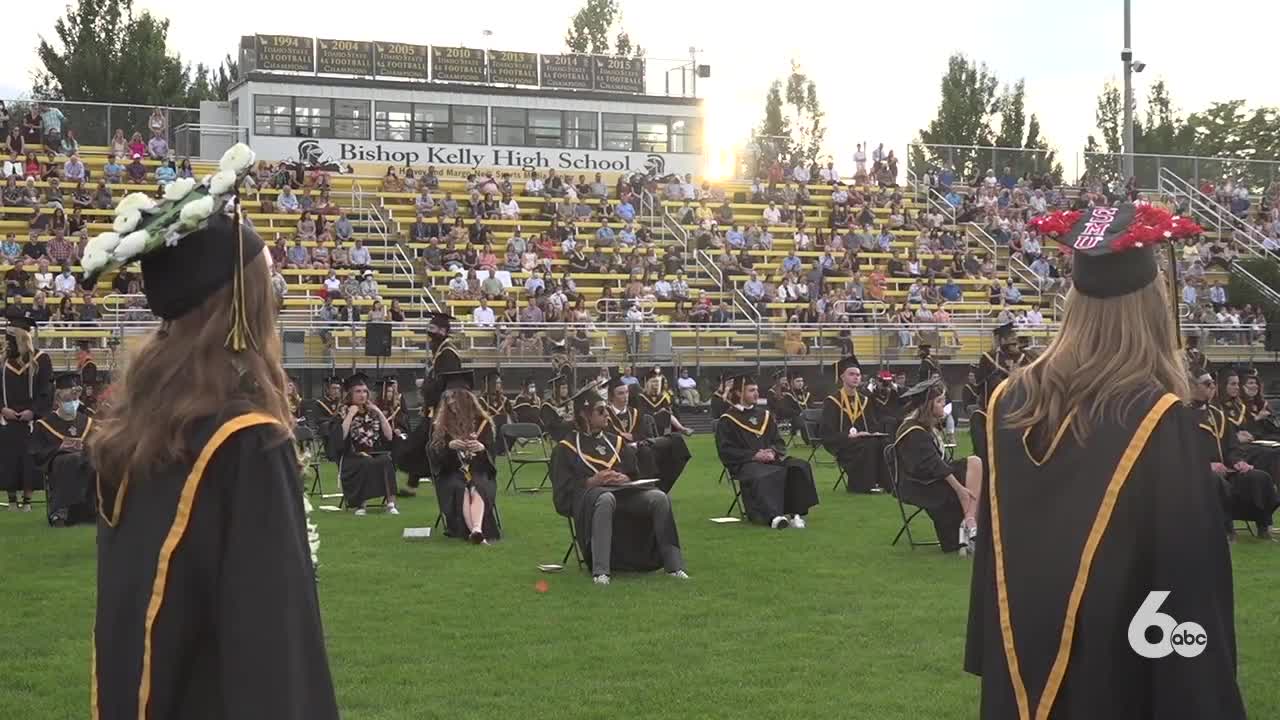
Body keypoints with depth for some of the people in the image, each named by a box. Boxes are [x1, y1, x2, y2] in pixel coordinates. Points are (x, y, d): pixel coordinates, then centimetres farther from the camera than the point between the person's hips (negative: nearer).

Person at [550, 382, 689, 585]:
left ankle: (673, 565, -23)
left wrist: (625, 479, -2)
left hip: (624, 493, 5)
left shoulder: (615, 442, 24)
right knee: (606, 498, -43)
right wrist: (594, 481, -14)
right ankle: (600, 571, -44)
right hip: (588, 496, -5)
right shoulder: (566, 448, 8)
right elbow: (563, 490, 0)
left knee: (659, 497, -26)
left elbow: (636, 475, 22)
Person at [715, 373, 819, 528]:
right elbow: (726, 451, -4)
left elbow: (779, 442, 18)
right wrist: (754, 455, -14)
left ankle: (795, 512, -30)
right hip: (745, 463, -5)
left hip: (770, 459, 5)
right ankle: (773, 516, -53)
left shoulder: (765, 416, 23)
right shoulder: (727, 421, 5)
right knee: (764, 477, -39)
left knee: (800, 467, -23)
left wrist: (772, 452, -7)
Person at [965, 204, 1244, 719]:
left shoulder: (1009, 402, -3)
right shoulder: (1158, 420, -19)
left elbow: (991, 551, 7)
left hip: (1020, 662, 5)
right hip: (1121, 666, -5)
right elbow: (1191, 574, -16)